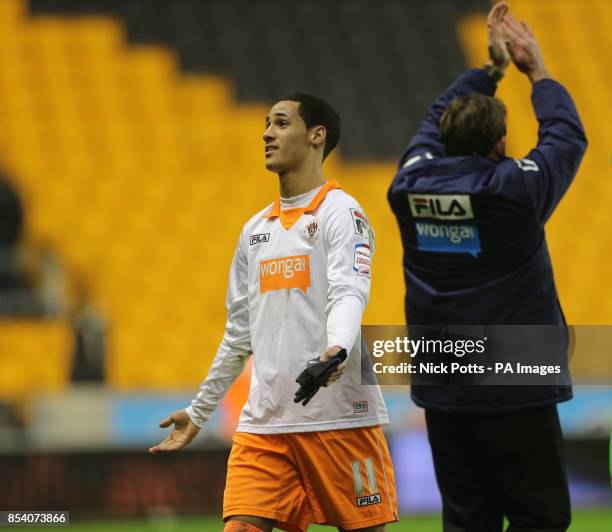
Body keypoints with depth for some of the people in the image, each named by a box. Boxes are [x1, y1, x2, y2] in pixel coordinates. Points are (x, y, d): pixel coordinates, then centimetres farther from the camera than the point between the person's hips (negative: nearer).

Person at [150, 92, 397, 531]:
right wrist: (198, 412, 26)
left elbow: (349, 293, -18)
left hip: (340, 416, -6)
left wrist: (337, 349, -38)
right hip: (264, 423, 6)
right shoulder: (256, 229, 17)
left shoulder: (340, 211, -2)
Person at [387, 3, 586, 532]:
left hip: (442, 393, 5)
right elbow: (568, 135, 3)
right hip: (515, 393, -5)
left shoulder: (412, 185, -2)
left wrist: (491, 66, 27)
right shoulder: (514, 189, -14)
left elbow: (438, 118, 18)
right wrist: (536, 70, 17)